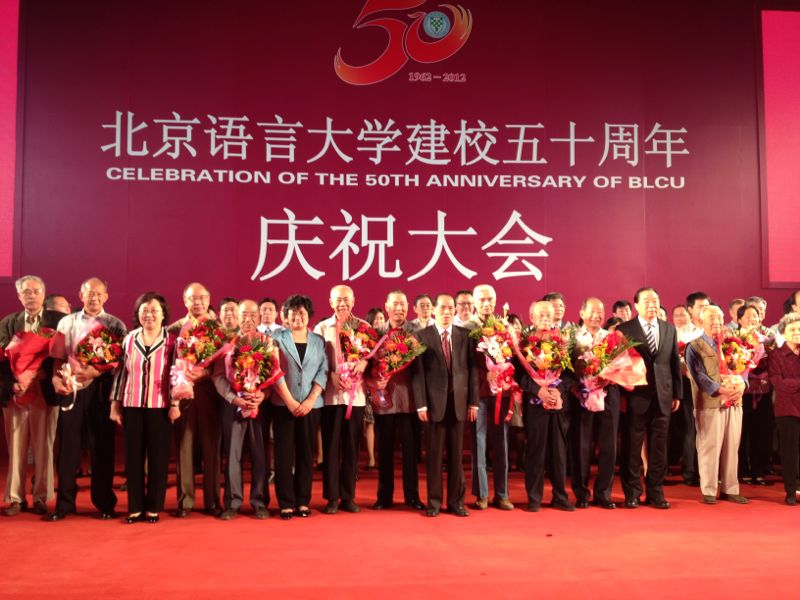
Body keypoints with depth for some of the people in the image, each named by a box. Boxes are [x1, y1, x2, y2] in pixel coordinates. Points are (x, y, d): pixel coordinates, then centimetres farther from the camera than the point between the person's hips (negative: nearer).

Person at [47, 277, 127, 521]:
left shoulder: (115, 325, 5)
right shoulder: (67, 322, 12)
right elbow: (58, 357, 9)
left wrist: (97, 372, -18)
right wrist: (56, 378, -9)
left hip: (101, 389, -1)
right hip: (71, 389, 2)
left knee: (102, 446, 3)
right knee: (68, 444, 3)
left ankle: (105, 503, 12)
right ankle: (64, 502, 12)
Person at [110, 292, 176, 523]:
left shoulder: (172, 340, -1)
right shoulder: (129, 339, 6)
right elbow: (120, 373, 9)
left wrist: (175, 404, -6)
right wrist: (115, 404, 7)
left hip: (160, 407, -2)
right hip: (132, 407, 3)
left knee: (158, 458, 3)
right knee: (133, 457, 6)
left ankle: (154, 507, 13)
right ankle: (135, 507, 15)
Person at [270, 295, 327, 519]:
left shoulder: (319, 341, 9)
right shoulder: (277, 338, 2)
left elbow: (323, 372, 2)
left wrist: (310, 400, -10)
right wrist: (290, 401, -11)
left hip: (311, 405, 2)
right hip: (283, 404, -2)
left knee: (306, 454, 6)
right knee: (284, 454, -1)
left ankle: (303, 502, 13)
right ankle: (286, 503, 6)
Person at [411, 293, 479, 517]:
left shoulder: (465, 335, 8)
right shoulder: (422, 335, 1)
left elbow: (472, 369, 7)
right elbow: (417, 372, -2)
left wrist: (473, 402, 2)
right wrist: (421, 404, -8)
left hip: (459, 402, 2)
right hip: (434, 402, -2)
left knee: (456, 454, 7)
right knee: (435, 454, 4)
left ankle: (456, 501, 16)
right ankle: (434, 502, 14)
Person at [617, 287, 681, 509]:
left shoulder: (670, 329, 12)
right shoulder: (624, 330, -1)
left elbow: (675, 363, 13)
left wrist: (677, 394, 9)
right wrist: (620, 394, -9)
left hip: (663, 396, 4)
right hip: (635, 397, -3)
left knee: (658, 447, 8)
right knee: (632, 447, 3)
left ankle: (655, 493, 18)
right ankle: (632, 493, 14)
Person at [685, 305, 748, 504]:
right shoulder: (695, 346, -1)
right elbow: (699, 377, -10)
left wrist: (741, 385, -8)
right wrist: (723, 390, -19)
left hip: (734, 403, 5)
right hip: (710, 404, -5)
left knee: (732, 448, 8)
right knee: (709, 448, -2)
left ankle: (730, 489, 17)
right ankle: (709, 491, 7)